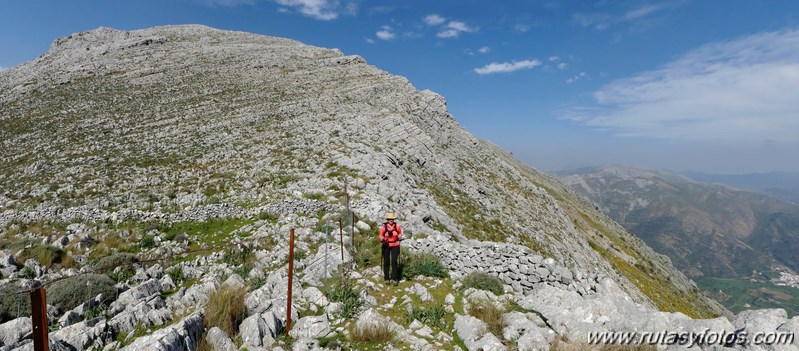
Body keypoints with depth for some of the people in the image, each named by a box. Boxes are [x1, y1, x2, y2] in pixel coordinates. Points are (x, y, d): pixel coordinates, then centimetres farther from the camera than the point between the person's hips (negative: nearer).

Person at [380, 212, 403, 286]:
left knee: (394, 261, -8)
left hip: (395, 245, 0)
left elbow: (400, 233, 11)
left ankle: (395, 278, 1)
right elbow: (381, 235, 3)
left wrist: (400, 236, -10)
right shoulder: (384, 226, -9)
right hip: (386, 245, 0)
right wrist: (382, 239, -18)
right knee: (386, 262, 6)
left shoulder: (397, 226, -5)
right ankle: (386, 278, 20)